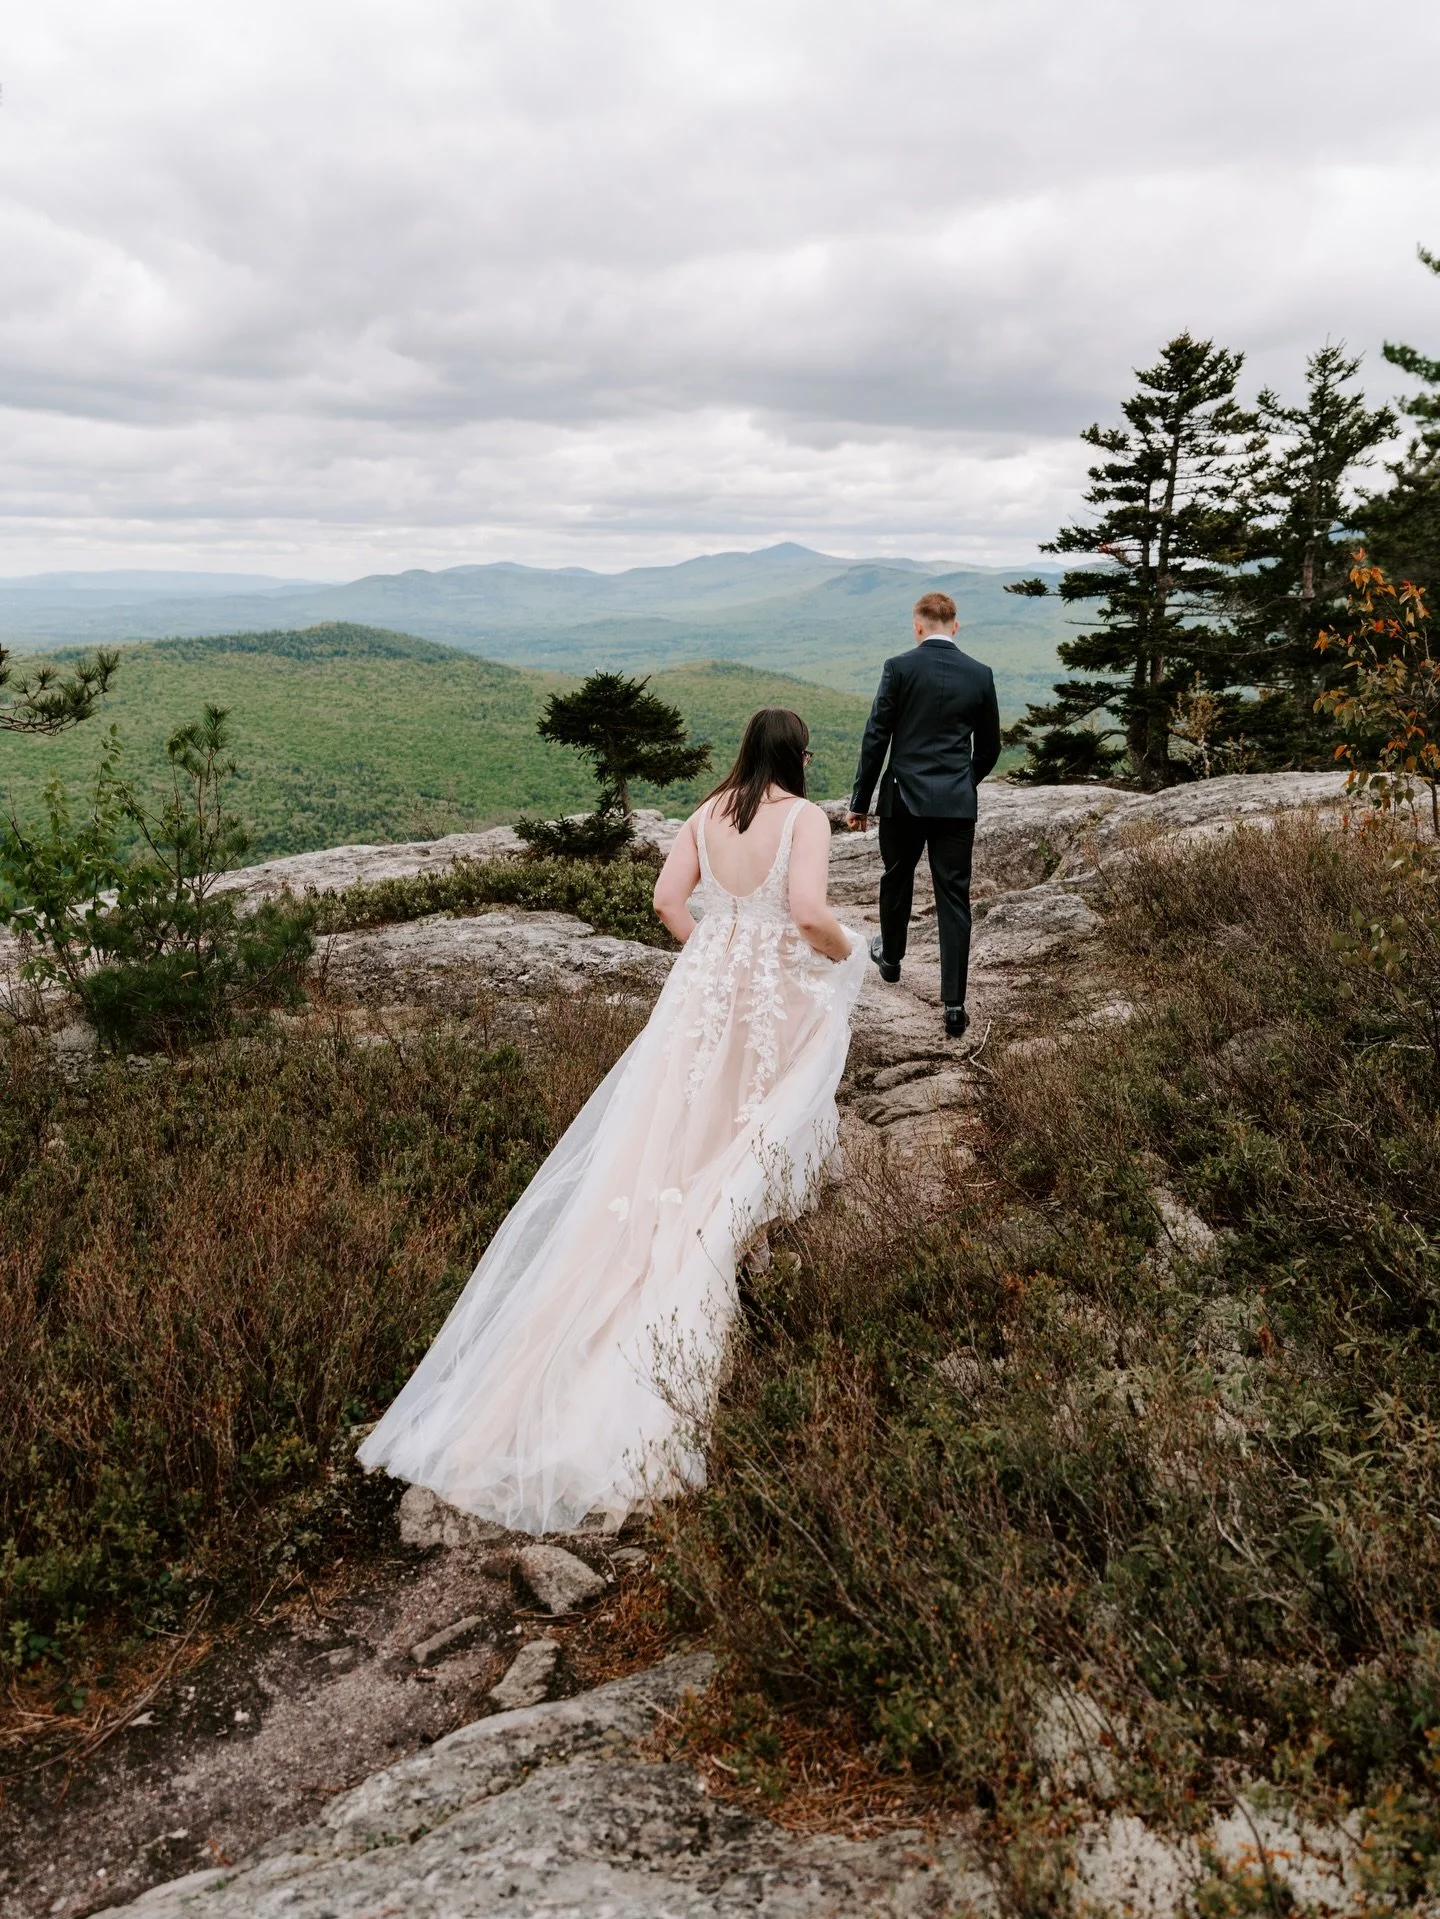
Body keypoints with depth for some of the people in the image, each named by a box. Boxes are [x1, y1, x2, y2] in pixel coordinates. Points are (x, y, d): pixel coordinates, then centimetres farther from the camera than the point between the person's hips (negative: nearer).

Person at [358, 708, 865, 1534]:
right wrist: (847, 952, 0)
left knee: (660, 1143, 11)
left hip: (703, 992, 4)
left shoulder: (709, 813, 6)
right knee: (754, 1144, 15)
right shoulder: (807, 816, -11)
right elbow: (809, 912, -21)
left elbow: (668, 898, 2)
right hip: (778, 1004, -4)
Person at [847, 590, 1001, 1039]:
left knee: (897, 879, 23)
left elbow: (876, 738, -7)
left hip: (904, 798, -1)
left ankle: (891, 956, 46)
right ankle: (954, 1006, 0)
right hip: (957, 802, 1)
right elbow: (989, 747, 11)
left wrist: (860, 801, 0)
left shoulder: (899, 667, -7)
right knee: (954, 899, 2)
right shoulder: (980, 675, 2)